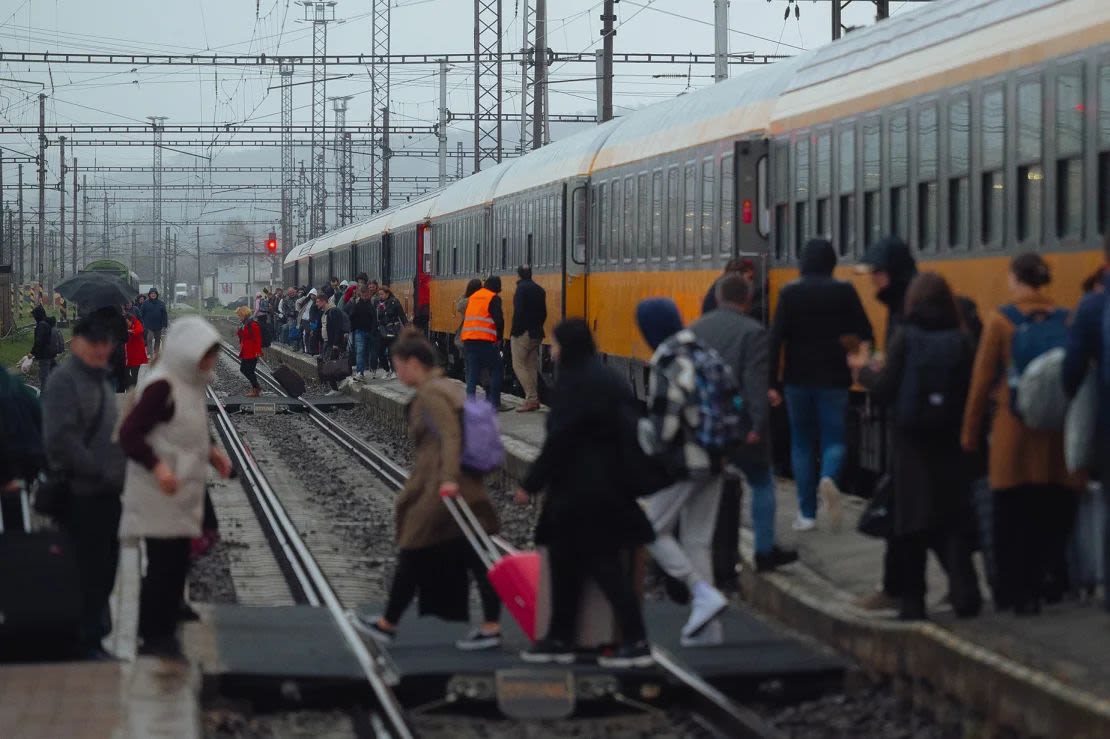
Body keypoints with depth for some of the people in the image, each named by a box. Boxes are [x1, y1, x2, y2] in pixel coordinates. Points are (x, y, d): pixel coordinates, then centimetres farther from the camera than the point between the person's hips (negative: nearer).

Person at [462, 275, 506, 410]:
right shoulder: (494, 298, -2)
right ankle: (494, 403, -2)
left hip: (468, 339, 6)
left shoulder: (472, 297, 18)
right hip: (485, 340, -6)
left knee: (472, 372, 9)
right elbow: (499, 319, -11)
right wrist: (499, 338, 1)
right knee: (496, 370, 4)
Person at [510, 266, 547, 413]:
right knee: (531, 366, 12)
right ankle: (534, 400, 11)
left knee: (518, 365, -5)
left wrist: (514, 332, -13)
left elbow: (518, 312, -18)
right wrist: (538, 328, 19)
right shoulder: (540, 290, 13)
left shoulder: (522, 288, -10)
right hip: (537, 334, 8)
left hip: (523, 333, -8)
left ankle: (531, 399, -14)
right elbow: (543, 313, 15)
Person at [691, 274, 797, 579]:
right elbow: (756, 384, -17)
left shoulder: (694, 330, 8)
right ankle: (765, 551, 13)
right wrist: (757, 425, -18)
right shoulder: (752, 332, -9)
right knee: (762, 483, 12)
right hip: (738, 425, -4)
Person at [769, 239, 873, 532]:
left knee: (802, 442, 11)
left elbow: (776, 338, -7)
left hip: (798, 378, 1)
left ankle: (807, 513, 8)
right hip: (834, 378, -1)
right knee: (833, 438, 7)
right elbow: (864, 333, -4)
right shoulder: (844, 291, -3)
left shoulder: (790, 293, -3)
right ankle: (829, 478, -26)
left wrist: (772, 382, -7)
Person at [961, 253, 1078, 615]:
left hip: (1013, 427, -2)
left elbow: (982, 379, -3)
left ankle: (1013, 591, 6)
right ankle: (1050, 580, 6)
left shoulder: (1001, 320, -5)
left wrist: (970, 431, 5)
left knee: (1011, 517, 4)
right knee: (1054, 513, 9)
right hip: (1057, 434, 2)